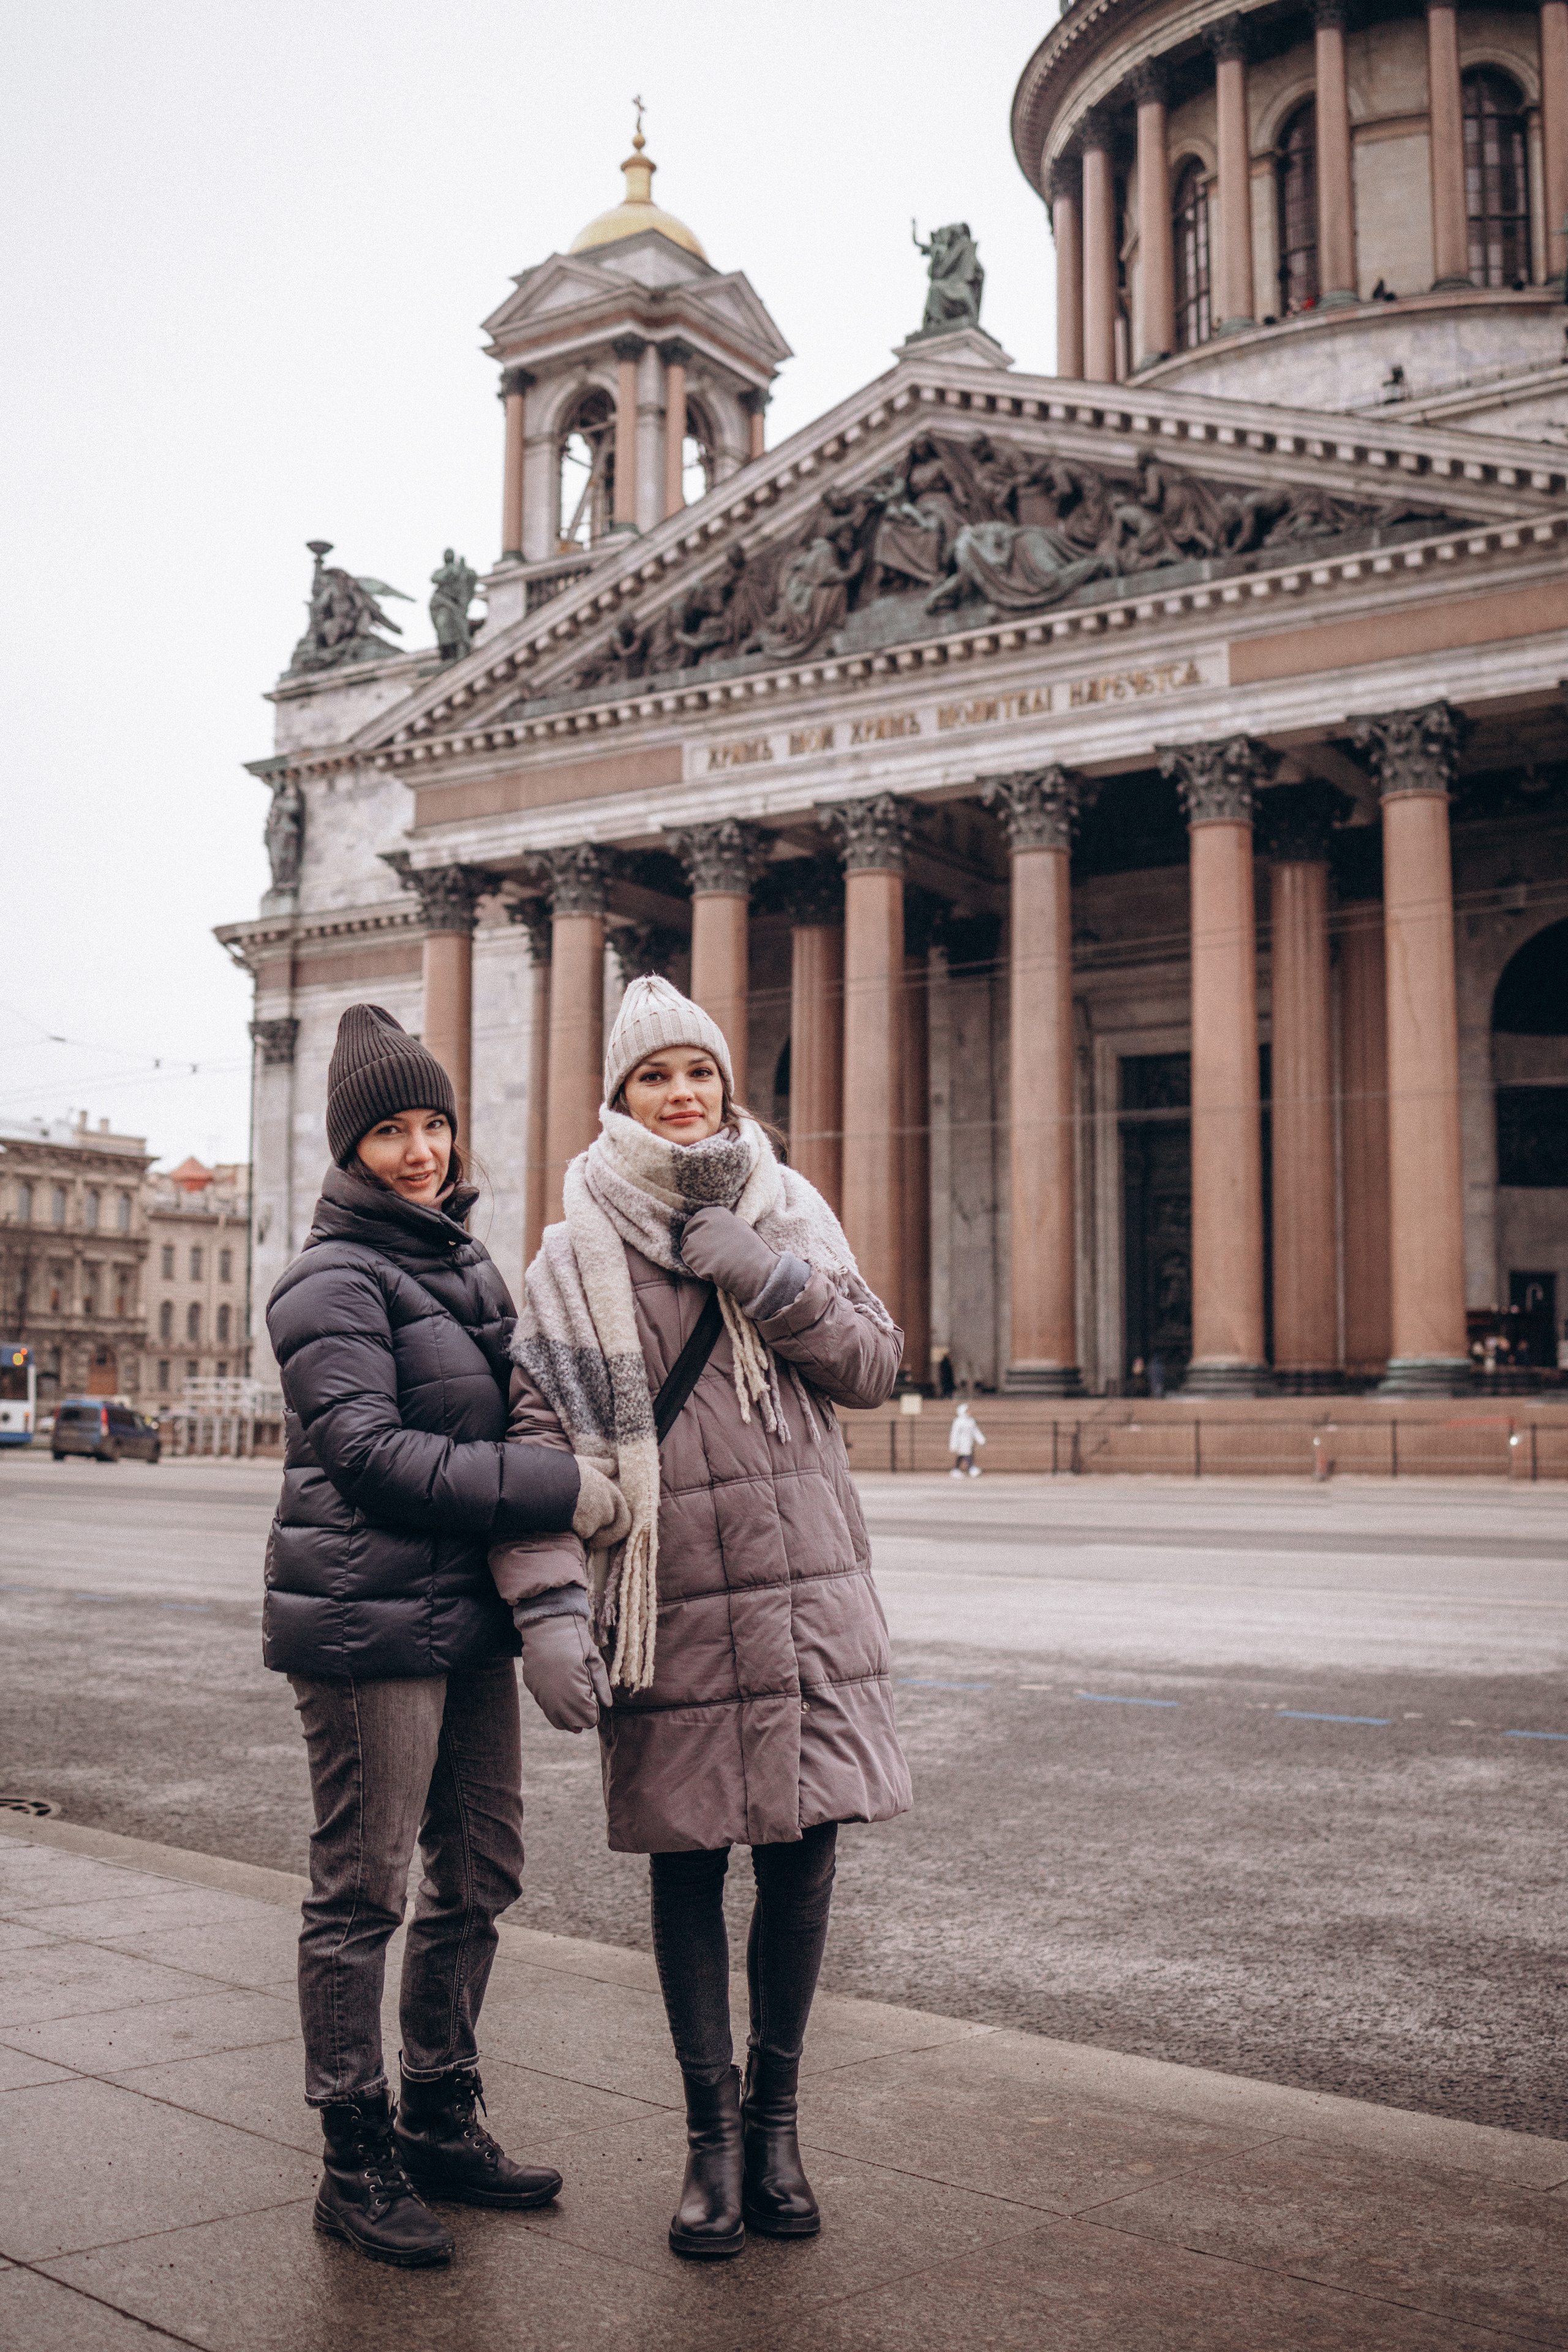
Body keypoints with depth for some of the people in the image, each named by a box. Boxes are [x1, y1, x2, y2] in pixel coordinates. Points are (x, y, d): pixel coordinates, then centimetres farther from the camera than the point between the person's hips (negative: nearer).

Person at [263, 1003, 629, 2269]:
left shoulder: (464, 1260, 16)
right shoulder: (334, 1279, -9)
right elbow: (368, 1451, -19)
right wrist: (557, 1489, -20)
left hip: (468, 1615, 8)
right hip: (367, 1618, -8)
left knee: (482, 1872, 13)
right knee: (362, 1891, 1)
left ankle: (441, 2121, 28)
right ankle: (357, 2162, 14)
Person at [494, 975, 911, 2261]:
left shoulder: (789, 1211, 8)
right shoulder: (578, 1256, 0)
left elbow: (876, 1361, 5)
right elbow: (536, 1432, -6)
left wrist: (770, 1279, -11)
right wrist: (549, 1604, -16)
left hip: (806, 1598, 2)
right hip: (673, 1611, -2)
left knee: (803, 1856, 7)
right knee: (687, 1865, 7)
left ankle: (775, 2115, 27)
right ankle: (714, 2128, 24)